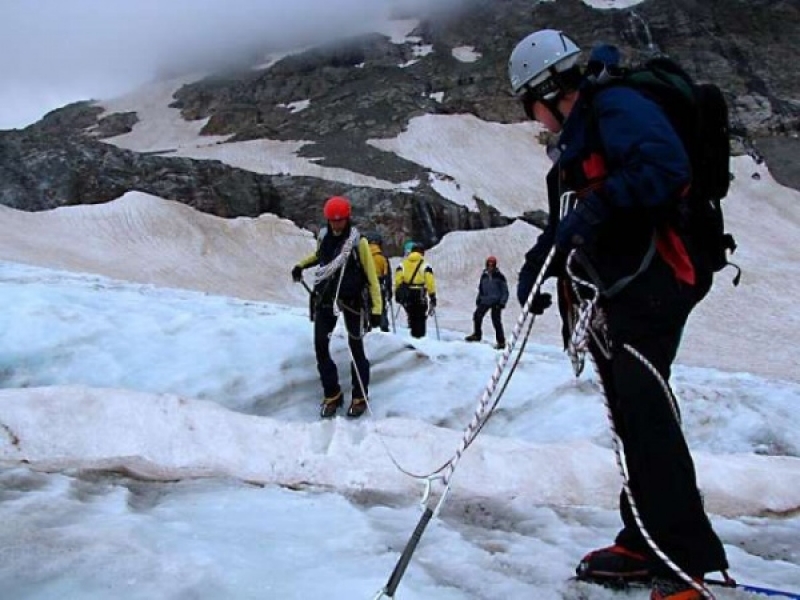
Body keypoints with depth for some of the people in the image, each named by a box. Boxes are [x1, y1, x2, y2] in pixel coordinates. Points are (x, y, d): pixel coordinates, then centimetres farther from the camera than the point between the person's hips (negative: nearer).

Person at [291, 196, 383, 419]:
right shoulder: (324, 237, 1)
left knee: (355, 347, 4)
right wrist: (301, 265, 13)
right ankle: (332, 395, 14)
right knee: (320, 346, 0)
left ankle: (360, 397, 17)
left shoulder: (358, 241, -11)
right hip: (326, 298, 4)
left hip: (352, 299, -4)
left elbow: (371, 274, -9)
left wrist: (376, 308, -14)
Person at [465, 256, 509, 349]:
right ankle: (477, 335, 24)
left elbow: (505, 291, -5)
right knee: (477, 316, 2)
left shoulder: (499, 277, -6)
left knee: (496, 321, -10)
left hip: (496, 302, -5)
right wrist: (478, 299, 14)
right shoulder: (484, 276, 8)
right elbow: (481, 289, 20)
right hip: (485, 301, 5)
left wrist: (502, 302, -13)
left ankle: (501, 342, -2)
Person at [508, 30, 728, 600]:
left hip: (652, 282, -10)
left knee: (644, 409, -14)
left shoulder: (617, 106, -7)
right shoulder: (576, 140, 23)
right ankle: (645, 544, 14)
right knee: (631, 418, 8)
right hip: (611, 294, 10)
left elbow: (666, 167, -23)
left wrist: (597, 207, -25)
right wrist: (534, 269, 15)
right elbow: (567, 221, 28)